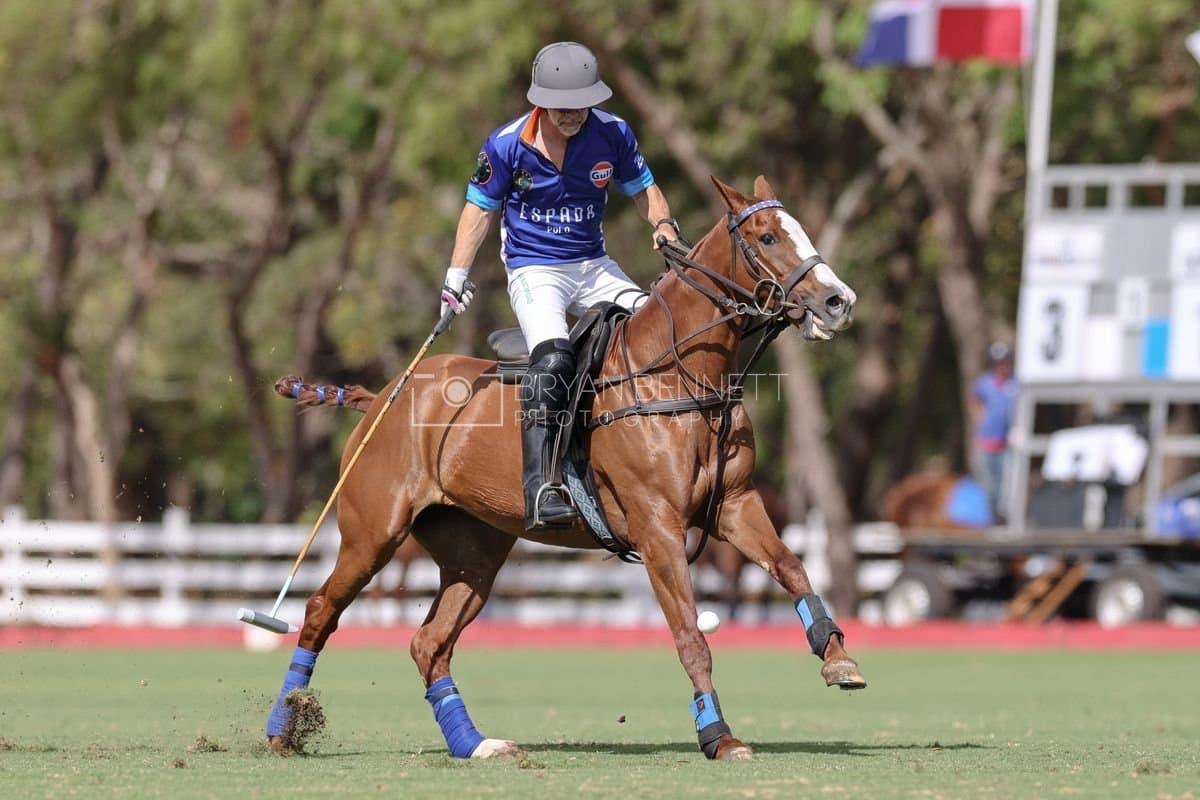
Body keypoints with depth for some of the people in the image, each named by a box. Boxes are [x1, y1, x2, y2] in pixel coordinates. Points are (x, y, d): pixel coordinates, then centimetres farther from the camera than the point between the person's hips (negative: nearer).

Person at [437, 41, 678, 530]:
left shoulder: (613, 135, -4)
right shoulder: (507, 145, -11)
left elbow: (644, 190, 11)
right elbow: (480, 210, 1)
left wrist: (663, 223, -11)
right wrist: (455, 280, -3)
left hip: (594, 267, 4)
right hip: (533, 270, -4)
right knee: (553, 356, -31)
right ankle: (540, 488, -37)